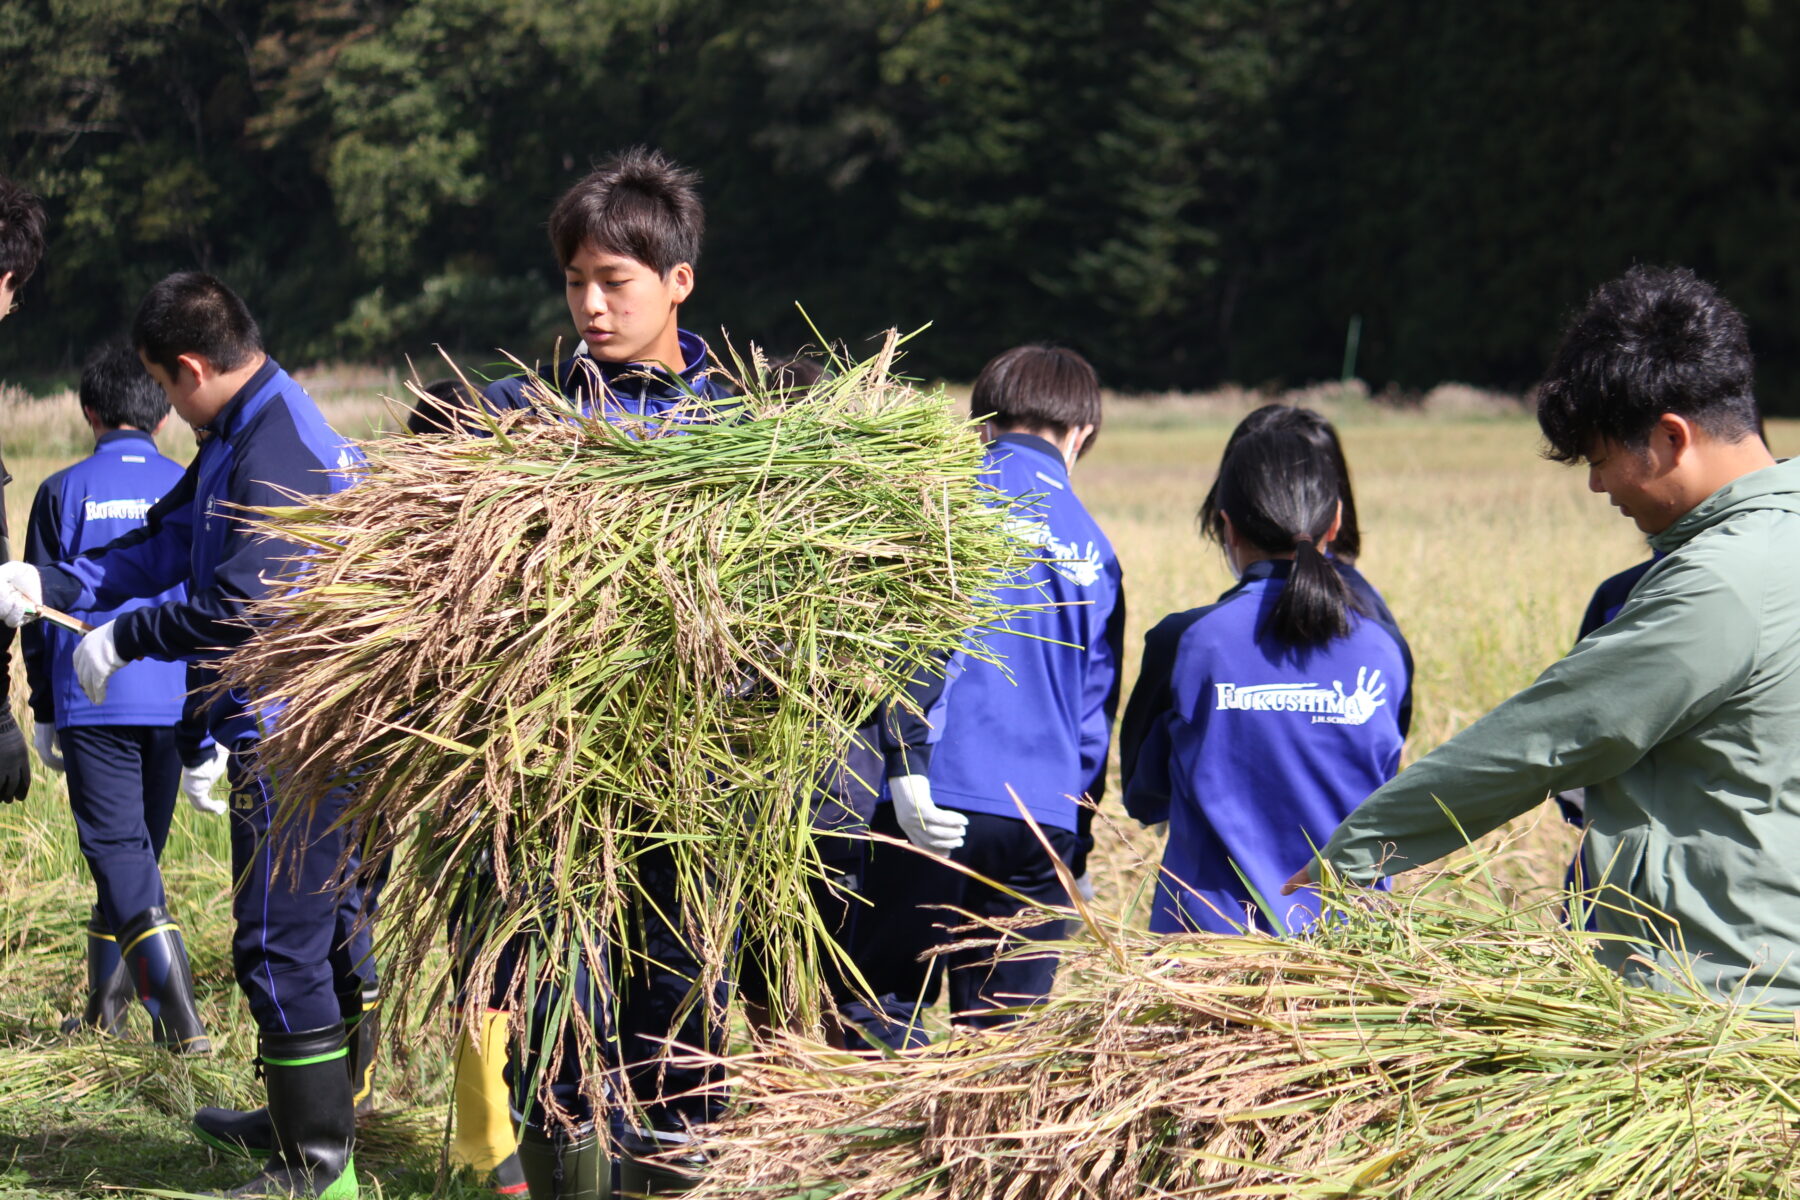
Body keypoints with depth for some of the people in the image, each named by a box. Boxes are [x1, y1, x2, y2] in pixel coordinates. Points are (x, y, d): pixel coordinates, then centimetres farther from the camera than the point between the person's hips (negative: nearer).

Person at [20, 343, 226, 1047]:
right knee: (139, 848, 16)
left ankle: (180, 1019, -20)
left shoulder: (64, 492, 0)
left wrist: (45, 713, 14)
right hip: (175, 704, 3)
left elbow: (40, 611, 3)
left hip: (92, 703, -3)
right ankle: (106, 1007, 27)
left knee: (119, 851, -5)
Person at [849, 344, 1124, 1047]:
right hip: (1045, 821, 4)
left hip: (943, 802, -4)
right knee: (1002, 1027, 8)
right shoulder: (1094, 549, 16)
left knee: (884, 1004, 4)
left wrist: (910, 758, -13)